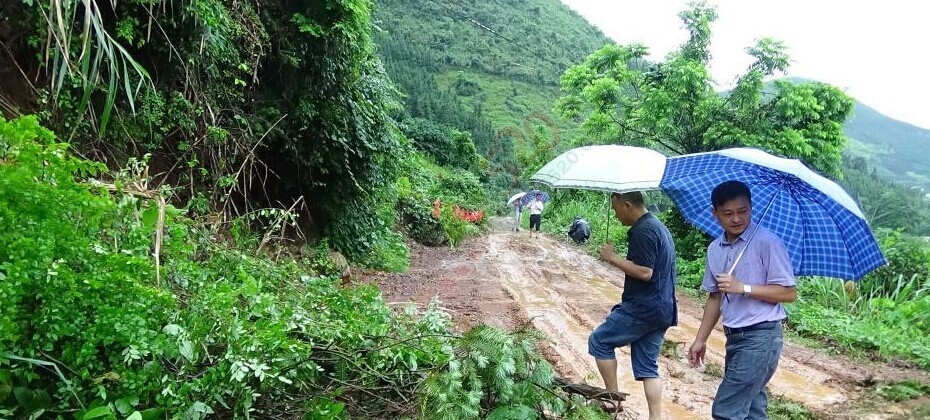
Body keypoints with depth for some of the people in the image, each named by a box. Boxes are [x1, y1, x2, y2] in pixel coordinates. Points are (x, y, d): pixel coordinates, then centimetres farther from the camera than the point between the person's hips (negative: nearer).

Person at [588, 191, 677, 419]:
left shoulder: (643, 231, -16)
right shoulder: (659, 226, 17)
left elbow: (644, 272, -24)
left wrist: (612, 257, -14)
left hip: (644, 308, -10)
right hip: (661, 308, 10)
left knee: (599, 341, 4)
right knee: (647, 366, 12)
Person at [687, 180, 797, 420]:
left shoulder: (767, 242, -12)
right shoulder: (714, 249, 8)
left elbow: (789, 293, -13)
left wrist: (742, 287, -22)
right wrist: (701, 339, 13)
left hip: (761, 337, -7)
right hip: (734, 337, 7)